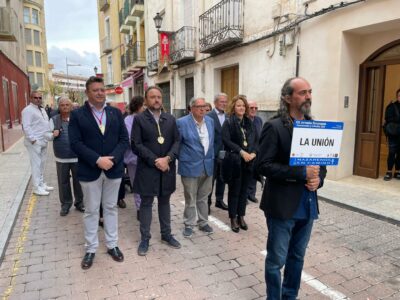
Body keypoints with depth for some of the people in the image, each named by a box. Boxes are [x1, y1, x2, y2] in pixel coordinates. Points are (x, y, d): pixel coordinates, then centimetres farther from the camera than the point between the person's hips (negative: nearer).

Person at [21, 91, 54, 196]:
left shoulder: (42, 110, 17)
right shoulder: (28, 110, -10)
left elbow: (46, 124, 23)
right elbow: (26, 127, -18)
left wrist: (50, 135, 11)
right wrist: (33, 139, -21)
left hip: (43, 141, 9)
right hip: (34, 142, -9)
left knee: (42, 164, 15)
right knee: (36, 164, -5)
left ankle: (41, 184, 26)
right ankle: (37, 187, 2)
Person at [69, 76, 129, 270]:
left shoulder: (116, 113, 5)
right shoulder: (77, 114, -2)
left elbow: (124, 140, 0)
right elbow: (75, 143, -11)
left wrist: (112, 159, -16)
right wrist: (97, 160, -20)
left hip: (113, 168, 2)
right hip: (89, 171, -2)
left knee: (111, 208, 14)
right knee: (91, 210, 10)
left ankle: (112, 245, 28)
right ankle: (91, 248, 25)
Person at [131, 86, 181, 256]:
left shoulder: (170, 119, 8)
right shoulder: (139, 119, -4)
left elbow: (177, 141, 3)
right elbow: (136, 145, -11)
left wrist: (168, 158, -14)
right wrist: (155, 161, -17)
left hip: (167, 168, 4)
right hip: (147, 169, -3)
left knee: (165, 201, 15)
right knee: (146, 203, 7)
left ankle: (166, 234, 29)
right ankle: (145, 238, 20)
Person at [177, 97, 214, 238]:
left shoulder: (210, 121, 6)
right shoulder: (182, 122, -12)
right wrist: (182, 158, -2)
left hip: (207, 165, 5)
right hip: (190, 166, -5)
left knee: (203, 197, 17)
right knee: (190, 199, 8)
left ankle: (203, 223, 31)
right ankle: (189, 225, 23)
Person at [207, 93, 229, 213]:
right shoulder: (209, 116, -9)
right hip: (213, 153, -5)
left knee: (222, 178, 15)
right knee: (210, 179, 5)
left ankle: (219, 200, 30)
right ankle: (207, 202, 17)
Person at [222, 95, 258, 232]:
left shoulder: (249, 123, 12)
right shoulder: (228, 122, -4)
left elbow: (256, 140, 9)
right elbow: (226, 140, -13)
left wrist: (253, 153, -8)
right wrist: (241, 152, -19)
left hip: (248, 161, 5)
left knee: (244, 190, 12)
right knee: (234, 190, 4)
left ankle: (241, 216, 24)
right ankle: (233, 218, 16)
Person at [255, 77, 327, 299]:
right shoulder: (274, 127, -12)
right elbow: (263, 165, -18)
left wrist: (318, 179, -7)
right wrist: (302, 173, -21)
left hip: (307, 205, 6)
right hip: (282, 206, -6)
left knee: (297, 258, 20)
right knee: (276, 260, 8)